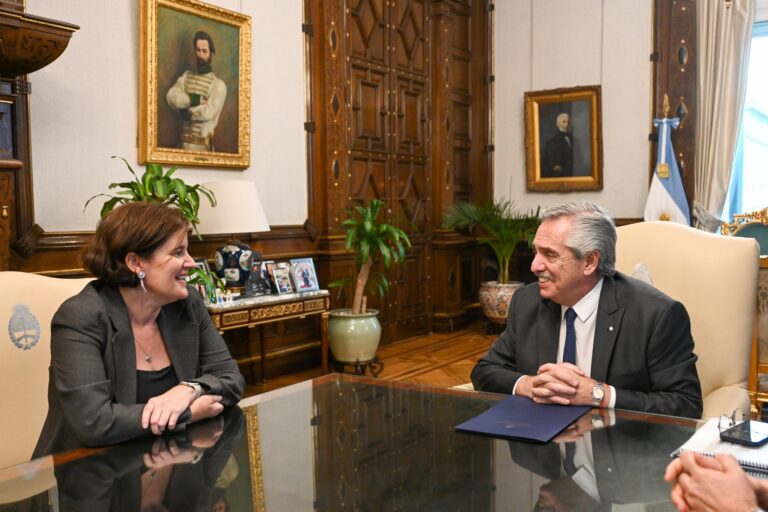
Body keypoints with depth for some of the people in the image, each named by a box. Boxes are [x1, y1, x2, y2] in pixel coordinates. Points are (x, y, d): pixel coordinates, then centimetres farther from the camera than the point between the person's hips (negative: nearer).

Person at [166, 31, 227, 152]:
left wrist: (187, 111, -3)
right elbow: (171, 97, -4)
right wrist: (194, 100, -16)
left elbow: (208, 112, -16)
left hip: (203, 144, -4)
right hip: (185, 142, 4)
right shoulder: (186, 76, 12)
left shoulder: (218, 84, -4)